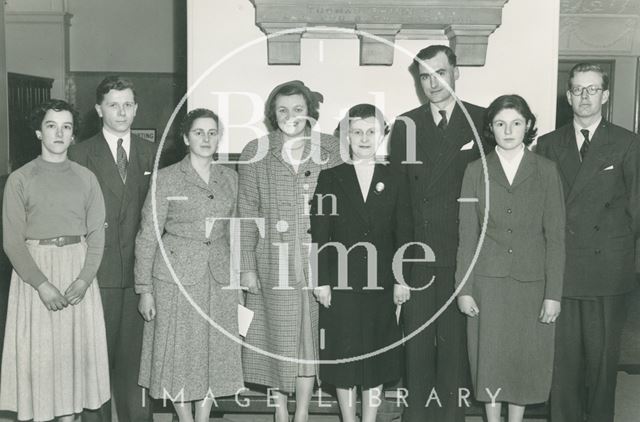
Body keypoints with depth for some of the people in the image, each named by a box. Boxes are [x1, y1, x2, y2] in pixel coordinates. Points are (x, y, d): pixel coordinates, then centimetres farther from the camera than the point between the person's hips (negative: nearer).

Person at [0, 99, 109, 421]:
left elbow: (96, 235, 4)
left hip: (79, 271, 2)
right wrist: (42, 284, -15)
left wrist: (84, 279, -11)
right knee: (36, 352, 1)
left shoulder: (86, 178, 6)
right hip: (34, 270, -2)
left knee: (75, 348, 5)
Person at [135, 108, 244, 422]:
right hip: (176, 275, -3)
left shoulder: (230, 178, 8)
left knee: (214, 353, 8)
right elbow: (147, 236, -3)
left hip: (220, 276, 4)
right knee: (179, 353, 4)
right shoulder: (166, 178, -4)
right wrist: (144, 289, -6)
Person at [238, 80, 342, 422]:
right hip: (274, 262, -1)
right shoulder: (256, 152, 2)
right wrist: (246, 266, -3)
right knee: (279, 335, 5)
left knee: (311, 334, 6)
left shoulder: (330, 149, 4)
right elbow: (247, 212, 2)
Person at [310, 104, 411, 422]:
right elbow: (319, 234, -1)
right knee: (343, 357, 6)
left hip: (381, 285, 1)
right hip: (340, 283, -1)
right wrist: (321, 281, -6)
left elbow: (403, 235, 4)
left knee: (377, 357, 8)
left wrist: (401, 280, -2)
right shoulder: (330, 178, 2)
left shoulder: (394, 181, 5)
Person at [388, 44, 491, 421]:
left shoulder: (483, 121, 2)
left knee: (456, 338, 5)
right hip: (416, 252, 2)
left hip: (462, 253, -1)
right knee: (416, 338, 7)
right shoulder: (405, 125, 8)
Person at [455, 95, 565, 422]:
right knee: (489, 357, 7)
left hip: (531, 281, 0)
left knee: (526, 357, 8)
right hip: (487, 281, 0)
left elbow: (555, 235, -1)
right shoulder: (476, 171, 3)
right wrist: (463, 288, -2)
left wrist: (553, 293, -7)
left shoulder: (546, 170, 1)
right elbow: (467, 234, 2)